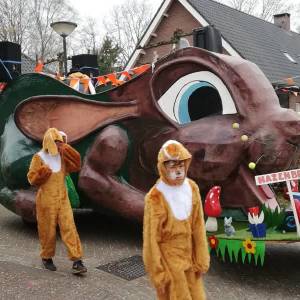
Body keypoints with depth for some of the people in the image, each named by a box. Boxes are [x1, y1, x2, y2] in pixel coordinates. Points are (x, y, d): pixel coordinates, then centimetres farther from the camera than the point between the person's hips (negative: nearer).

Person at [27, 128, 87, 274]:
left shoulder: (62, 156, 7)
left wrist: (66, 148, -9)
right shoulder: (39, 158, -7)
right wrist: (43, 172, -26)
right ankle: (46, 257, 29)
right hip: (46, 200, -3)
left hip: (62, 199, 4)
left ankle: (77, 261, -5)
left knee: (69, 228, -4)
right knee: (48, 230, 7)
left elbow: (76, 166, -4)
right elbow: (32, 179, -7)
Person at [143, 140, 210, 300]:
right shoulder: (155, 198, -22)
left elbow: (198, 226, -1)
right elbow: (151, 238, -16)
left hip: (189, 256, 5)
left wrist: (201, 260, 1)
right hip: (167, 258, -5)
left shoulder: (192, 188, -7)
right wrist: (158, 274, -11)